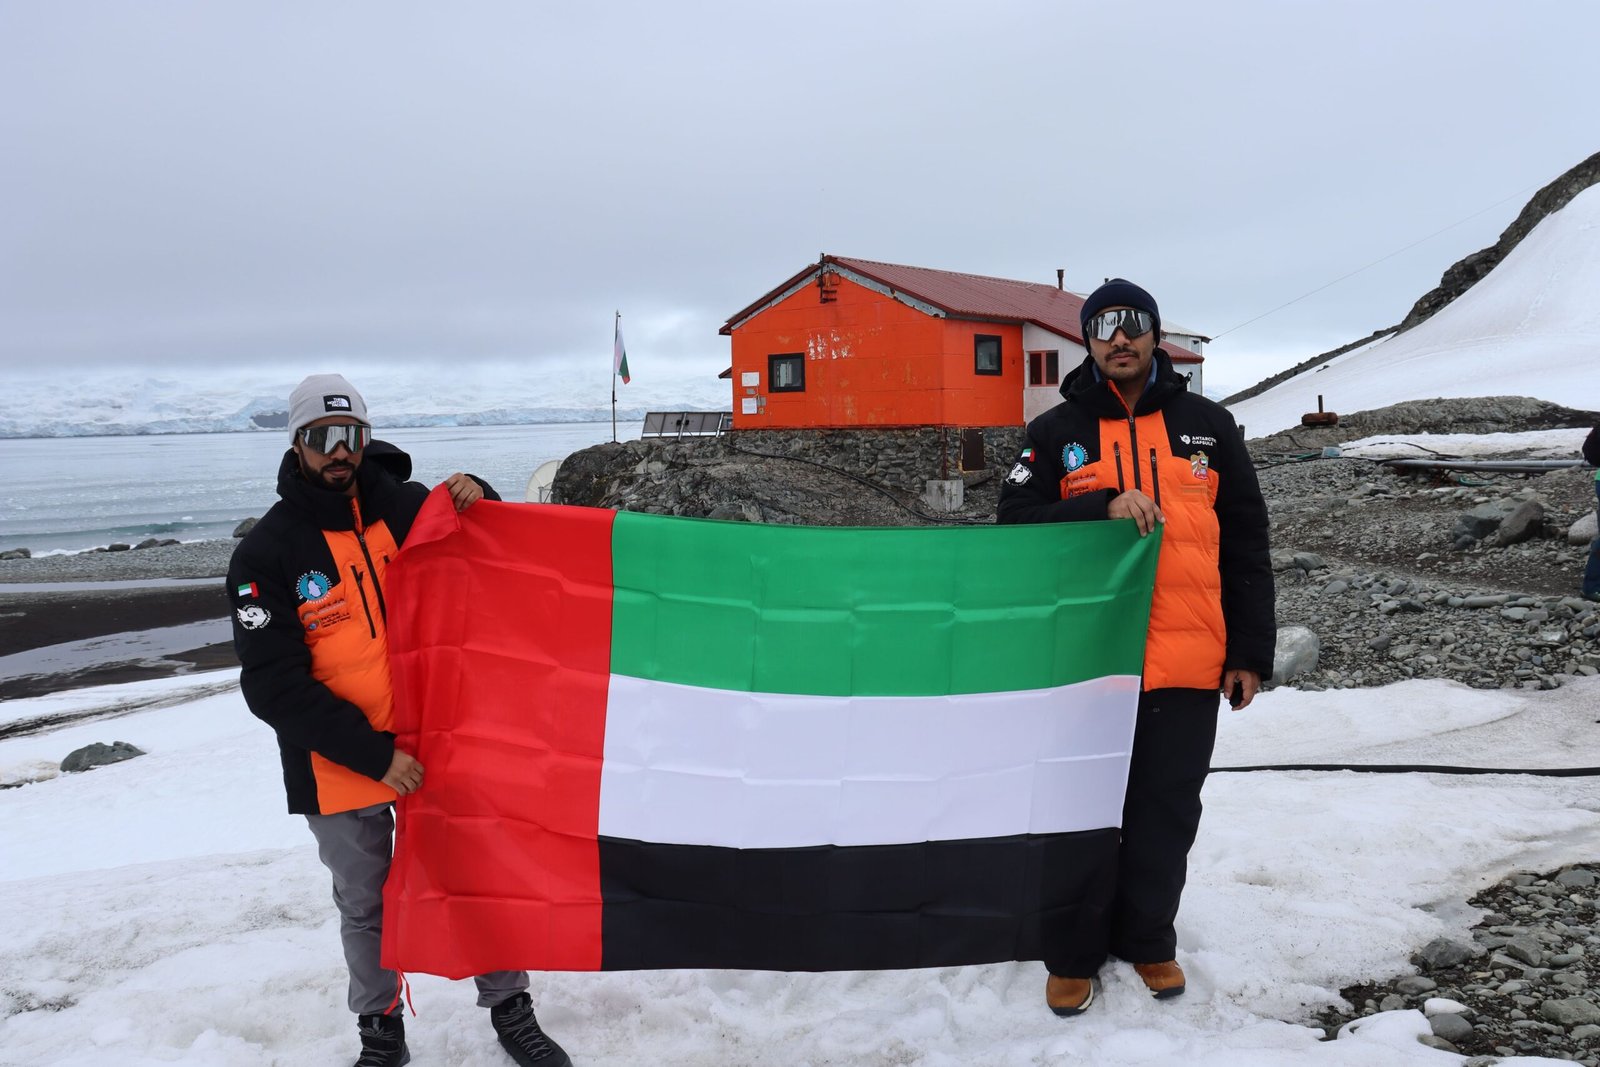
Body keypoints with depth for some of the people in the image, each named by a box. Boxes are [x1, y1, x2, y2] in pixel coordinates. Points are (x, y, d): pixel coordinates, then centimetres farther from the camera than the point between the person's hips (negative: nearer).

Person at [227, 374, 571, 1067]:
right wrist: (372, 755, -20)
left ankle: (509, 1008, 30)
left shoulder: (413, 508, -4)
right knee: (365, 905, 16)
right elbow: (273, 687, -13)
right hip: (340, 767, -1)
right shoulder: (266, 553, -9)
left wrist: (478, 504, -17)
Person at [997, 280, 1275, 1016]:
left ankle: (1148, 940, 30)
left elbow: (1246, 547, 8)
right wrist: (1102, 509, -18)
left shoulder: (1208, 426, 8)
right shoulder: (1056, 431, 4)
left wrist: (1251, 651, 4)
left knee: (1166, 815, 11)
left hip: (1188, 665, 1)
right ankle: (1074, 954, 22)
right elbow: (1015, 522, -4)